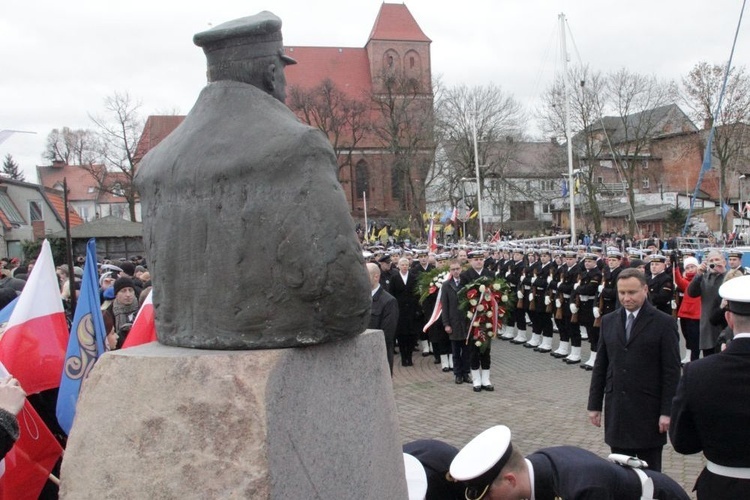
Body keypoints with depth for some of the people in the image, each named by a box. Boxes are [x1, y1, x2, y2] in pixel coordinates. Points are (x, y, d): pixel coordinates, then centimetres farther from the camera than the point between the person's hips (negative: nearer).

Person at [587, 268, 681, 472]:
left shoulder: (664, 323, -6)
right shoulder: (608, 321, 7)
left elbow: (672, 371, -7)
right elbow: (600, 366, 10)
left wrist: (667, 411, -10)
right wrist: (594, 405, 8)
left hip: (649, 409, -4)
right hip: (616, 408, 4)